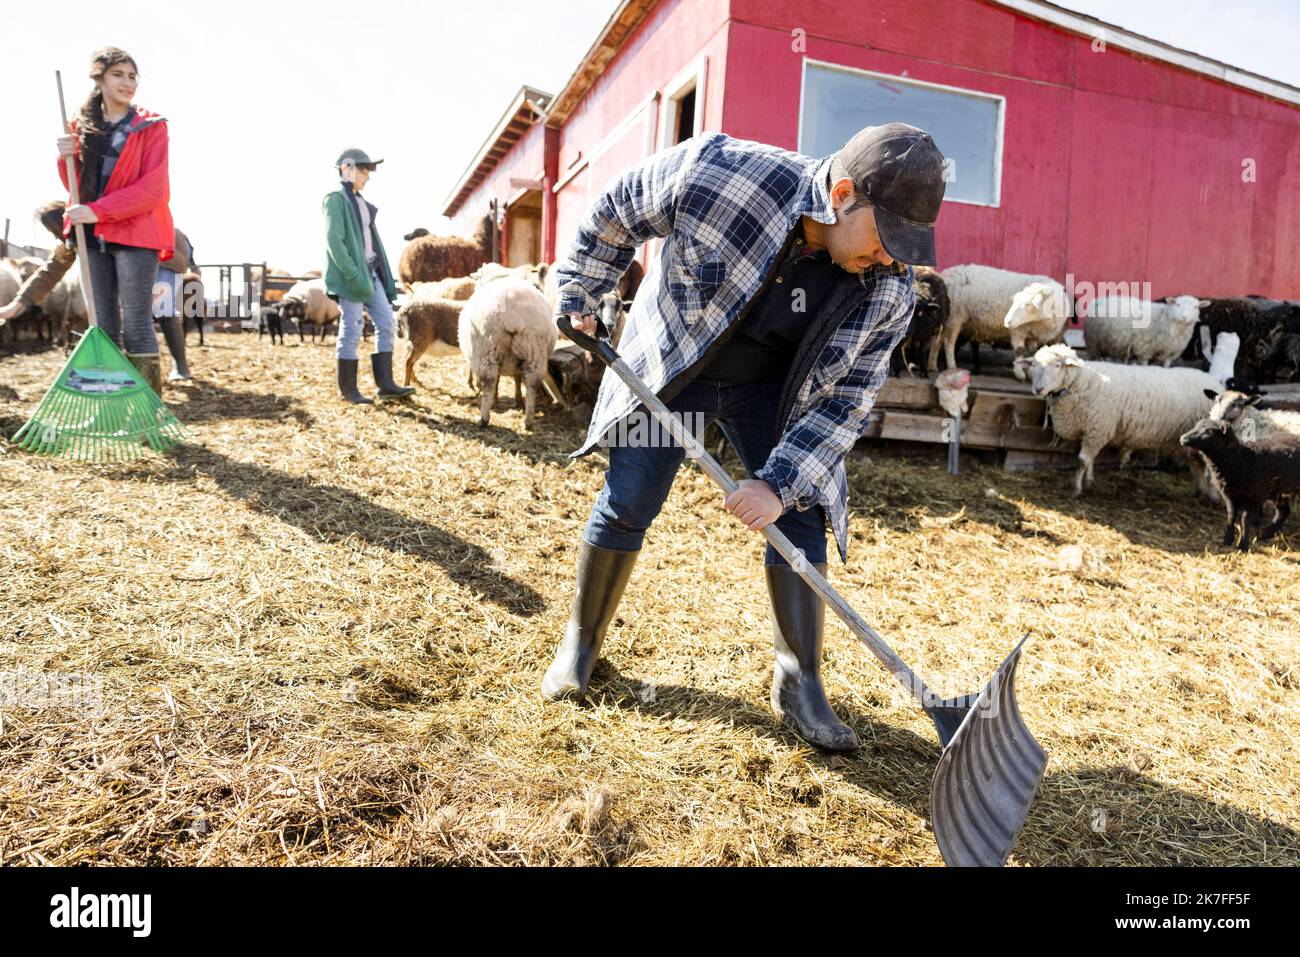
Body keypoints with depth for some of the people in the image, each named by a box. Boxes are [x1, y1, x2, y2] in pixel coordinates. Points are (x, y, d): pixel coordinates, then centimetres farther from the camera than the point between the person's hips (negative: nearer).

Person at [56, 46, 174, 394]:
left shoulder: (151, 127, -1)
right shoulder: (84, 126, 14)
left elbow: (152, 190, -10)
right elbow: (77, 186, 15)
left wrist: (99, 211, -16)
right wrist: (67, 159, -5)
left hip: (135, 234, -5)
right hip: (94, 235, 5)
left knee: (136, 324, -9)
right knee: (104, 325, 6)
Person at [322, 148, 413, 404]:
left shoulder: (359, 201, 19)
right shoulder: (336, 198, -6)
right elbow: (334, 241, -15)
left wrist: (382, 274, 12)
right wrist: (353, 275, -21)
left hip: (371, 272, 8)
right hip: (351, 275, -8)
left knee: (387, 324, 3)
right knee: (352, 332, -4)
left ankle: (385, 384, 4)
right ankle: (348, 389, 6)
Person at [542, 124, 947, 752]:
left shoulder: (889, 292, -23)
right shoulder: (715, 173, -32)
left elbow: (846, 399, -15)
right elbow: (617, 209, -13)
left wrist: (780, 482, -24)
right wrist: (580, 292, -3)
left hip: (773, 387, 2)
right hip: (668, 364, -2)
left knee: (800, 518, -5)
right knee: (626, 504, 1)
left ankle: (799, 683, 9)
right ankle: (580, 641, 23)